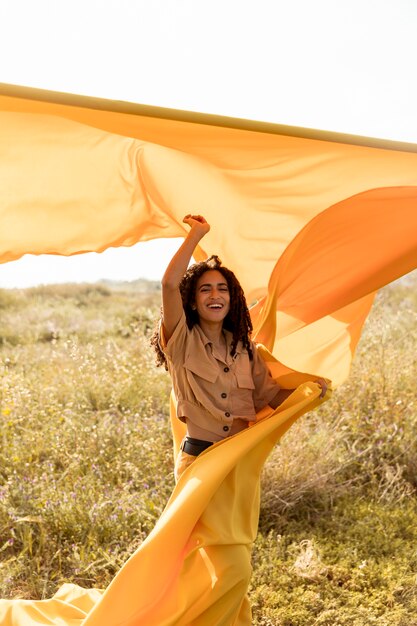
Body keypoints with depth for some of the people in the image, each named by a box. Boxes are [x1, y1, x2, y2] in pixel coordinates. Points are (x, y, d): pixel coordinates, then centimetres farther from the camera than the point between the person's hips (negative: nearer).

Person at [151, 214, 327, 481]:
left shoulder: (245, 348, 10)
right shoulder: (182, 341, -6)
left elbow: (269, 394, 13)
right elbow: (170, 284, -22)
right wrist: (197, 233, -16)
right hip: (199, 458, -4)